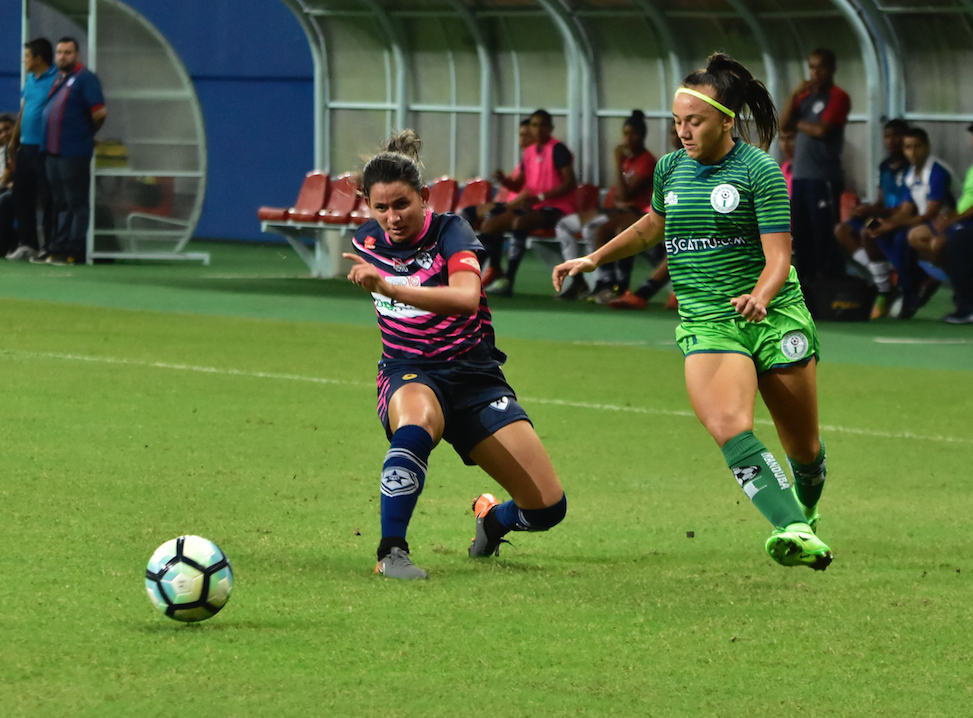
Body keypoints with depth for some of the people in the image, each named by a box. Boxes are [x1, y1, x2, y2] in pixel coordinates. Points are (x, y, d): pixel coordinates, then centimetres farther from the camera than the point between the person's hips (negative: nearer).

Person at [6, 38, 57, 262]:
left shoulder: (56, 79, -11)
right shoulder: (30, 80, 15)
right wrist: (14, 140, 19)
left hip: (45, 149, -8)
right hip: (26, 148, 8)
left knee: (47, 199, -3)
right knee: (21, 196, 9)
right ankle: (27, 243, 15)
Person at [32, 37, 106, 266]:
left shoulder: (85, 78, -8)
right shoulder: (58, 79, 16)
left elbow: (100, 112, -15)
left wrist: (87, 133, -1)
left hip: (74, 152, -9)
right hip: (53, 150, 9)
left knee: (77, 203, -4)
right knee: (60, 203, 12)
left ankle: (74, 251, -4)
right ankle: (58, 247, 17)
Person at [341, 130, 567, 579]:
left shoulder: (451, 232, -15)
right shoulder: (368, 241, 0)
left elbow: (466, 297, -38)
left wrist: (387, 286, -46)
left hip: (474, 374, 0)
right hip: (408, 376, 1)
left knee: (548, 508, -4)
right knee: (414, 427, -41)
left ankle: (492, 518, 33)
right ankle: (391, 552, -37)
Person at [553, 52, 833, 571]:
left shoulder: (759, 169, -7)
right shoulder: (671, 169, 8)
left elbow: (778, 256, -13)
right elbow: (653, 227, 30)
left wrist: (759, 295, -32)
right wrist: (594, 259, 30)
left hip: (774, 317, -2)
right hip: (705, 324, 2)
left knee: (804, 450, 7)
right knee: (729, 428, -27)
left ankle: (805, 518, 38)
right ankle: (792, 530, -36)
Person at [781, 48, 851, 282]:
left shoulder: (838, 97, -4)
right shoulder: (805, 96, 19)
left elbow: (821, 130, -14)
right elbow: (783, 123, 8)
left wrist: (797, 124, 2)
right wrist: (794, 95, -3)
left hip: (824, 178, -7)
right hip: (800, 175, 8)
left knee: (825, 234, -10)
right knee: (801, 233, 8)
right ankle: (806, 281, 14)